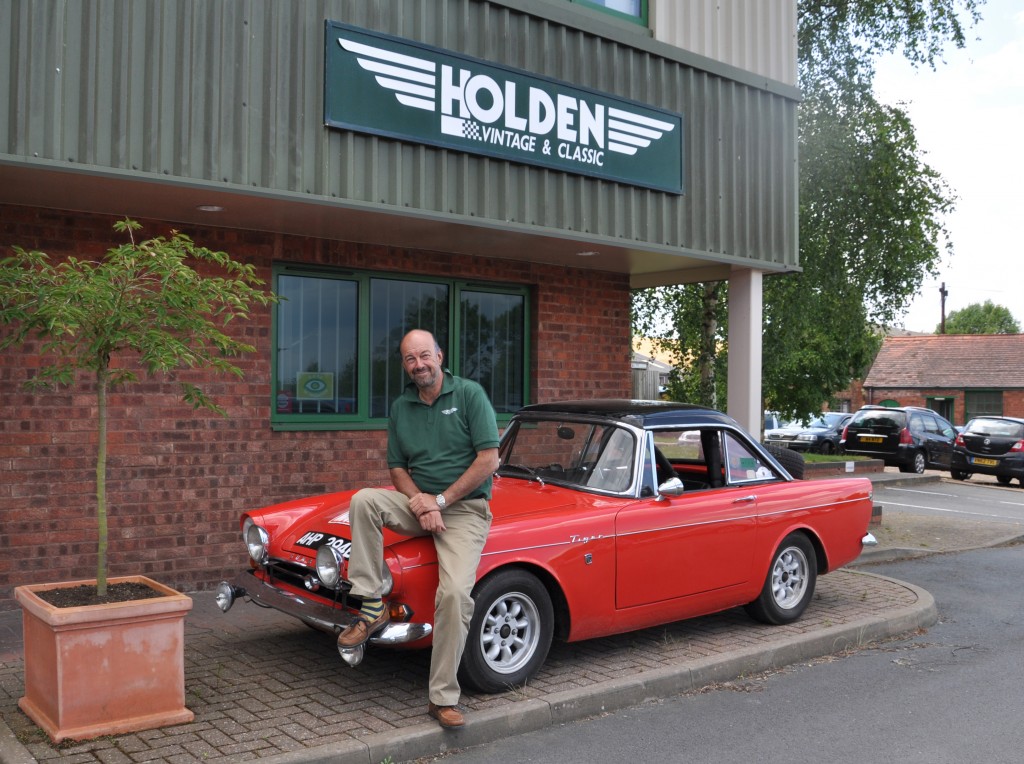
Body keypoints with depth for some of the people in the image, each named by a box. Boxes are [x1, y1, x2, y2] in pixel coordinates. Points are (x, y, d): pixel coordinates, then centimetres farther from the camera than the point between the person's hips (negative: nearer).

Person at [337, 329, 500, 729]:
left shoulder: (470, 394, -5)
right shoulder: (401, 407, 9)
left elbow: (488, 459, -11)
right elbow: (398, 468, 12)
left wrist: (441, 500, -13)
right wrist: (419, 500, -10)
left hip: (465, 508, -4)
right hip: (419, 502, 5)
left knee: (455, 594, -24)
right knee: (363, 500, -24)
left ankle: (443, 697, -12)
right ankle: (371, 608, -20)